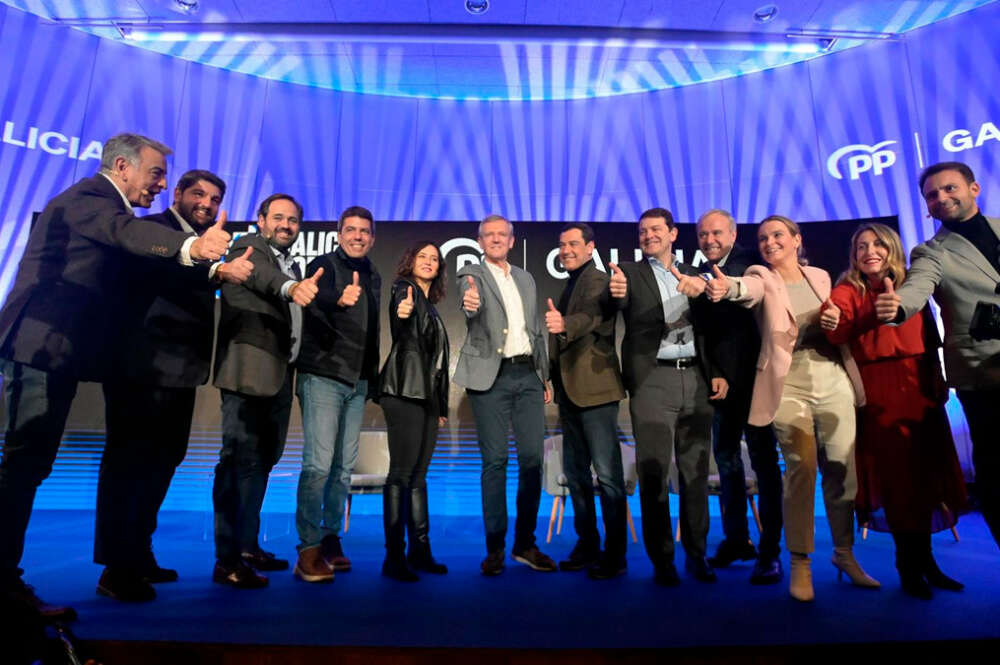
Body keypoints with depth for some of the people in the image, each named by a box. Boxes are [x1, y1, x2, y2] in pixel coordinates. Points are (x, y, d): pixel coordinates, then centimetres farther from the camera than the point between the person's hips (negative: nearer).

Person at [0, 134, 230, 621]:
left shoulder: (104, 205, 22)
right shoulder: (87, 197, -11)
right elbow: (130, 233, -32)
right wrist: (190, 247, -51)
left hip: (56, 352, 10)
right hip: (42, 347, -10)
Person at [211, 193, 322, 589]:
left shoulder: (293, 266, 20)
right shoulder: (248, 248, -2)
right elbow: (262, 275, -27)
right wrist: (293, 286, -46)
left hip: (278, 376, 8)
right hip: (249, 372, -8)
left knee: (262, 461, 14)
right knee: (240, 461, -7)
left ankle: (248, 546, 27)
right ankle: (226, 561, 2)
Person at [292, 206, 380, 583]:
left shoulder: (373, 277, 16)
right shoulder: (324, 265, -2)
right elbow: (317, 297, -26)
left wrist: (373, 377, 13)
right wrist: (340, 299, -48)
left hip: (358, 382, 6)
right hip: (323, 377, -6)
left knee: (344, 466, 8)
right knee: (318, 463, -10)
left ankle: (330, 540, 19)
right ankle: (309, 550, -1)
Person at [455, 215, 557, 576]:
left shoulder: (526, 279, 18)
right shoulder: (472, 273, 2)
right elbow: (473, 309, -21)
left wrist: (545, 376, 15)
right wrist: (470, 303, -45)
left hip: (528, 375, 5)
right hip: (491, 376, -4)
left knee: (532, 458, 3)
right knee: (495, 460, -2)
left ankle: (525, 543, 16)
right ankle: (495, 547, 10)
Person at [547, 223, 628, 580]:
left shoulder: (598, 280, -8)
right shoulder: (570, 285, 18)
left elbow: (592, 316, -29)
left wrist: (564, 324, -48)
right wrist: (555, 379, 14)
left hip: (595, 389, -9)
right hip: (570, 391, 9)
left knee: (608, 474, -2)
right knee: (576, 473, 14)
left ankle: (615, 555, 10)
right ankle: (586, 545, 27)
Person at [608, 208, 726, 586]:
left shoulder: (692, 274, 15)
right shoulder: (631, 273, 5)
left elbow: (707, 329, 14)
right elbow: (619, 306, -17)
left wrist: (717, 372, 1)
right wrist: (618, 293, -40)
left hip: (696, 379, 3)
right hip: (653, 381, -3)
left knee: (695, 472, 10)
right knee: (654, 473, 1)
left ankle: (696, 554, 23)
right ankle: (661, 560, 12)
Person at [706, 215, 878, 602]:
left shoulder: (820, 276, 12)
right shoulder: (763, 278, 0)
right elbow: (749, 289, -25)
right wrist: (727, 287, -49)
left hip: (834, 378, 4)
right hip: (789, 384, -4)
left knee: (842, 467, 7)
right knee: (800, 469, -8)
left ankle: (844, 552, 26)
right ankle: (800, 563, 6)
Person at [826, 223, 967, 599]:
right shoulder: (849, 291, 1)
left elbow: (931, 337, 14)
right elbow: (838, 335, -18)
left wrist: (938, 380, 5)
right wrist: (835, 320, -39)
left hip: (920, 388, 4)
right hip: (879, 394, -4)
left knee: (927, 472, 8)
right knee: (898, 477, -2)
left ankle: (922, 560, 24)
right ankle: (910, 564, 14)